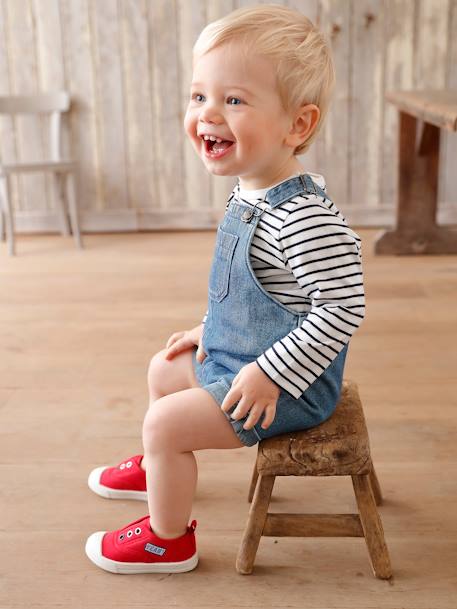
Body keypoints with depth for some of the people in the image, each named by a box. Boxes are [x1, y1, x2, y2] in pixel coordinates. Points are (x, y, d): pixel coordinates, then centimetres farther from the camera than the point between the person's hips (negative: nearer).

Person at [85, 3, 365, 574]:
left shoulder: (305, 219, -32)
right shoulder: (248, 194, 0)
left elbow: (343, 307, -32)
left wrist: (271, 373, -28)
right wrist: (210, 328, 15)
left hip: (287, 384, -10)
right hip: (235, 353, 10)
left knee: (165, 420, -11)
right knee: (164, 367, 24)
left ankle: (168, 539, 14)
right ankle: (161, 468, 49)